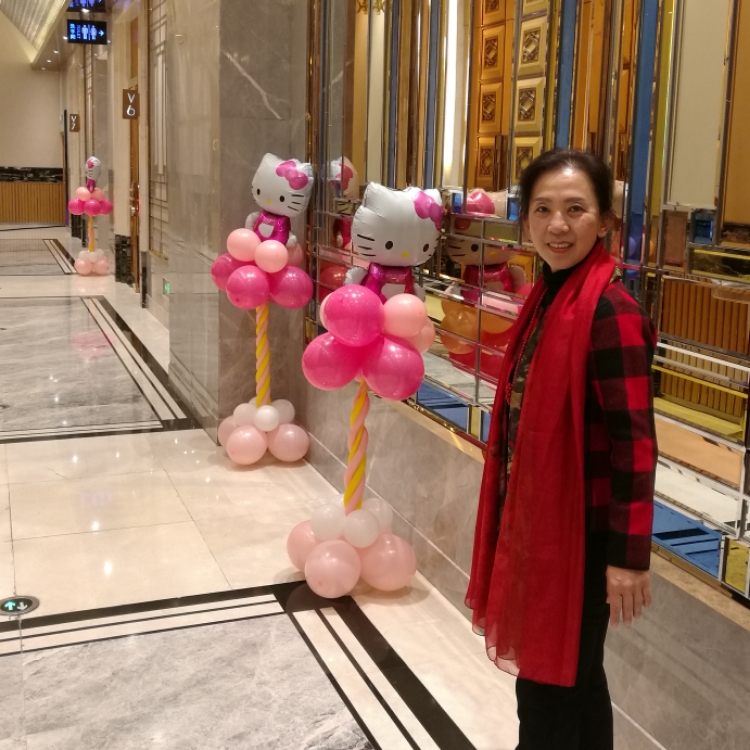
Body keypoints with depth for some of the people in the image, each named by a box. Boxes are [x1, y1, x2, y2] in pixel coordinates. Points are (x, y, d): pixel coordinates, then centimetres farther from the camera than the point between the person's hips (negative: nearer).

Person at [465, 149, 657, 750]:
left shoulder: (610, 308, -20)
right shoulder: (548, 295, 6)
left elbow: (634, 440, -21)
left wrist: (629, 554, -19)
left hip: (582, 526, -8)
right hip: (539, 515, 8)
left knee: (548, 685, 7)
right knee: (575, 673, 23)